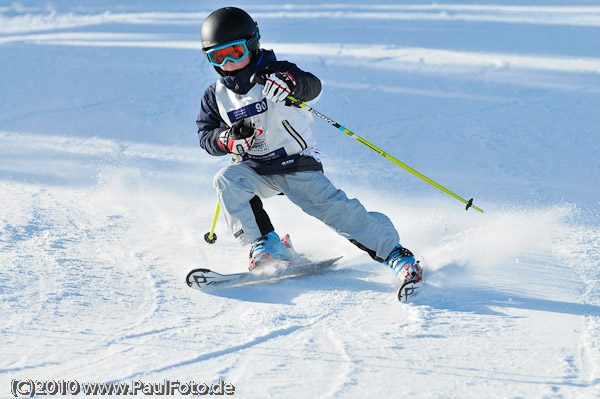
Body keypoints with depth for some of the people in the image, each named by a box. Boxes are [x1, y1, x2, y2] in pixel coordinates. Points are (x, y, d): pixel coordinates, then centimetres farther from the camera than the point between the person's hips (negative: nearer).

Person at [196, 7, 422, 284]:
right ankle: (267, 246, -16)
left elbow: (313, 87, -24)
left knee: (334, 208, -17)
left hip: (297, 165, -4)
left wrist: (293, 84, -48)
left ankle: (394, 253, -9)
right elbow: (205, 136, 8)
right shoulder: (215, 96, 5)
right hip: (253, 168, 4)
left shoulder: (275, 74, -8)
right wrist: (228, 139, -15)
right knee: (226, 181, -25)